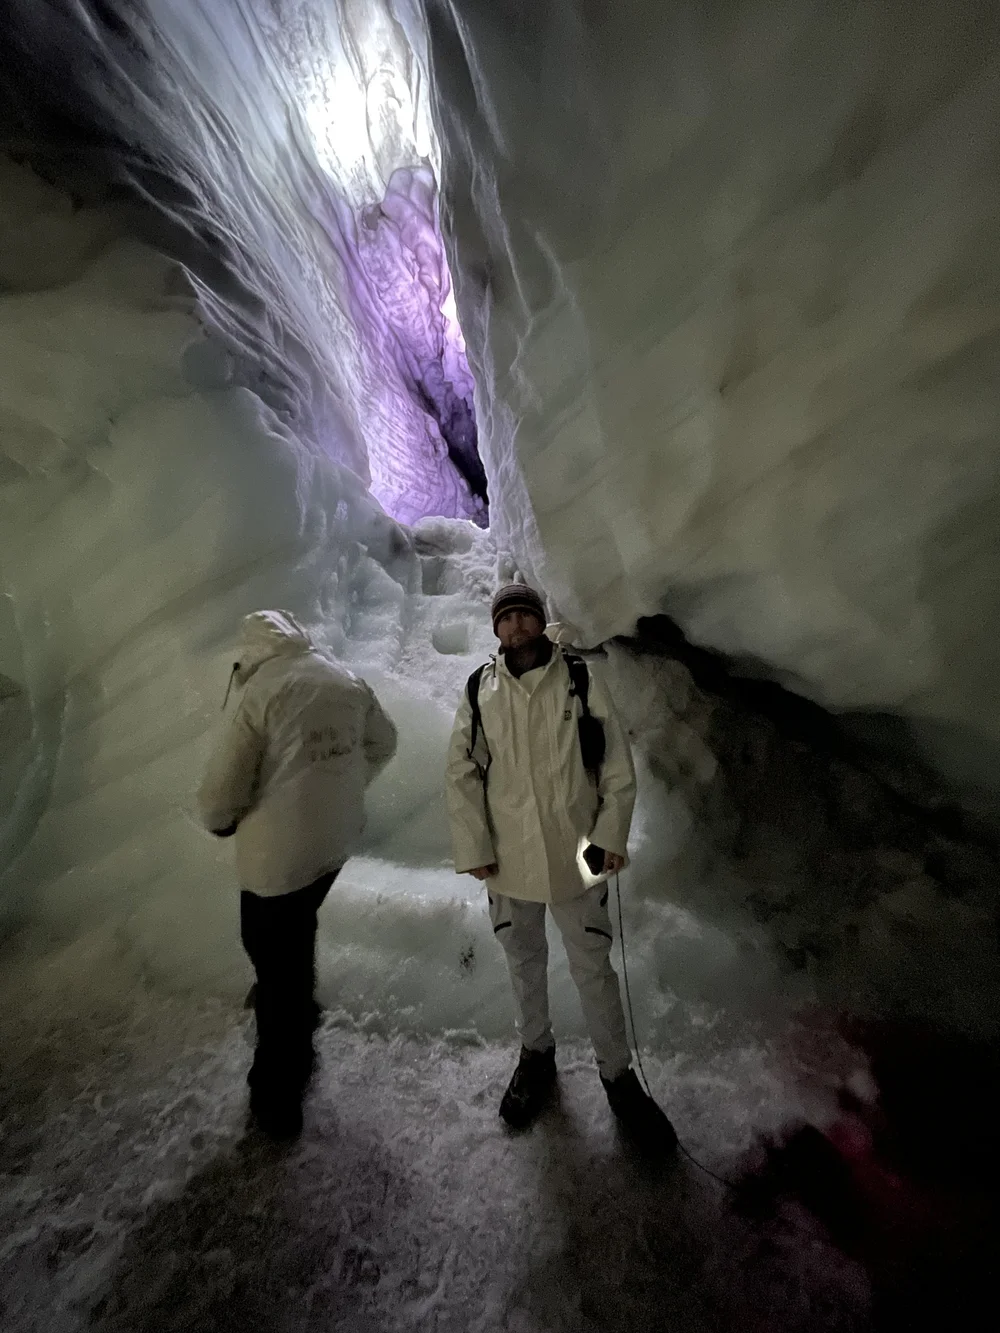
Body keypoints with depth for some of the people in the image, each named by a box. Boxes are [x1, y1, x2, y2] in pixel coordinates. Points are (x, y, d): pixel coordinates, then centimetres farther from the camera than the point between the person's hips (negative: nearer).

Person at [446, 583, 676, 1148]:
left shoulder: (581, 679, -6)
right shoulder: (479, 689, -3)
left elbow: (618, 763, -3)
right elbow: (462, 773, -1)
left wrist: (611, 835, -8)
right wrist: (474, 847, -5)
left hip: (575, 852, -1)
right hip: (508, 856, 2)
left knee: (593, 967, 14)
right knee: (525, 962, 22)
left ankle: (618, 1074, 40)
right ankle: (537, 1054, 48)